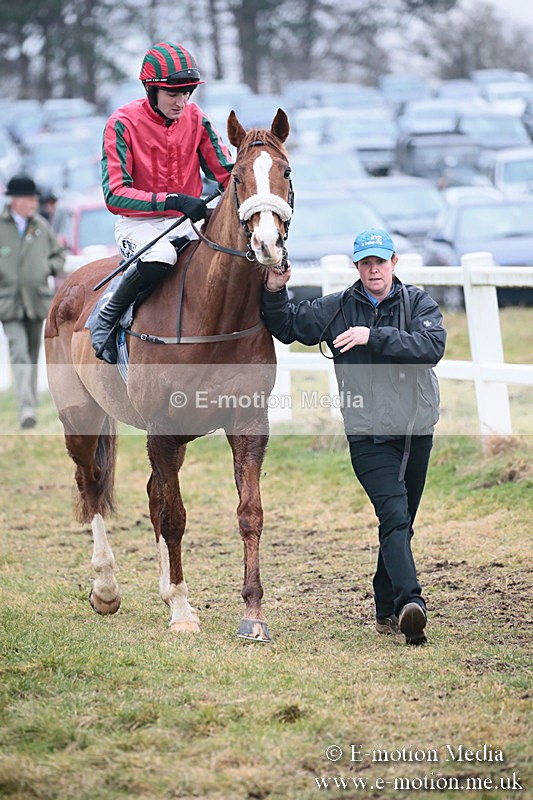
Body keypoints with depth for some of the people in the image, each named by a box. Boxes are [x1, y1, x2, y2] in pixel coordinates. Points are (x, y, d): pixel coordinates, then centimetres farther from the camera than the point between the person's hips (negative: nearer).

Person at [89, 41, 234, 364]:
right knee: (160, 256, -38)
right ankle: (106, 318, -15)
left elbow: (226, 174, 4)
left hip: (188, 222, 5)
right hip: (139, 224, -5)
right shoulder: (123, 123, -12)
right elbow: (115, 194, -18)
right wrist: (173, 200, -31)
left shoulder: (196, 119, 1)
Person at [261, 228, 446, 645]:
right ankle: (410, 605, -32)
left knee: (401, 523, 11)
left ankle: (387, 610, 24)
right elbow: (288, 326, 15)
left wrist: (374, 337, -22)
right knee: (394, 517, -18)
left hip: (416, 433, 2)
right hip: (368, 436, -2)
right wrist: (274, 293, -3)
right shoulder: (337, 309, 5)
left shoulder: (419, 303, 3)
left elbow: (432, 346, -16)